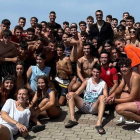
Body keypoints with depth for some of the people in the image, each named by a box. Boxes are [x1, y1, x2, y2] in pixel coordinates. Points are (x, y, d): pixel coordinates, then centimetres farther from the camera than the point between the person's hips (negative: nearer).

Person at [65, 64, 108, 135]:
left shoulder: (103, 83, 5)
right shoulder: (87, 82, 9)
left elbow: (105, 97, -6)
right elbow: (77, 93, 1)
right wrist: (71, 95, -22)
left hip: (94, 107, -2)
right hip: (84, 105, 3)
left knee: (102, 97, -31)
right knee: (71, 94, -17)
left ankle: (99, 123, -45)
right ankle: (72, 119, -31)